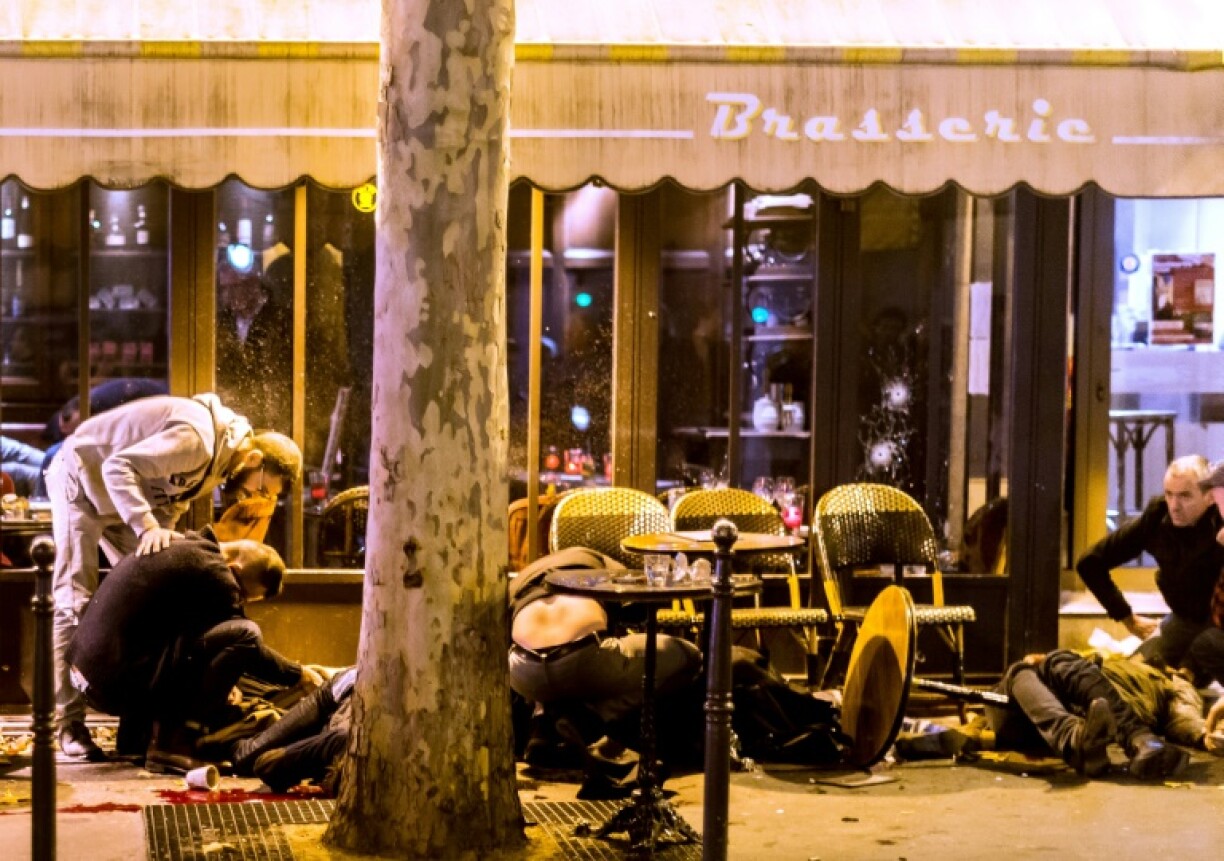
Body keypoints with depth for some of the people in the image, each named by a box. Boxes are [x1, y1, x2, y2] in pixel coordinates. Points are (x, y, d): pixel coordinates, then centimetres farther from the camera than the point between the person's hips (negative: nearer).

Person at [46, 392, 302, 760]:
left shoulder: (222, 458, -1)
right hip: (82, 479, -9)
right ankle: (69, 723, -11)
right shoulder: (197, 439, -32)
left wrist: (162, 532, -19)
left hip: (122, 498, 9)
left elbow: (171, 503, 1)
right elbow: (117, 468, -35)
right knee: (75, 603, -12)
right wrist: (147, 526, -43)